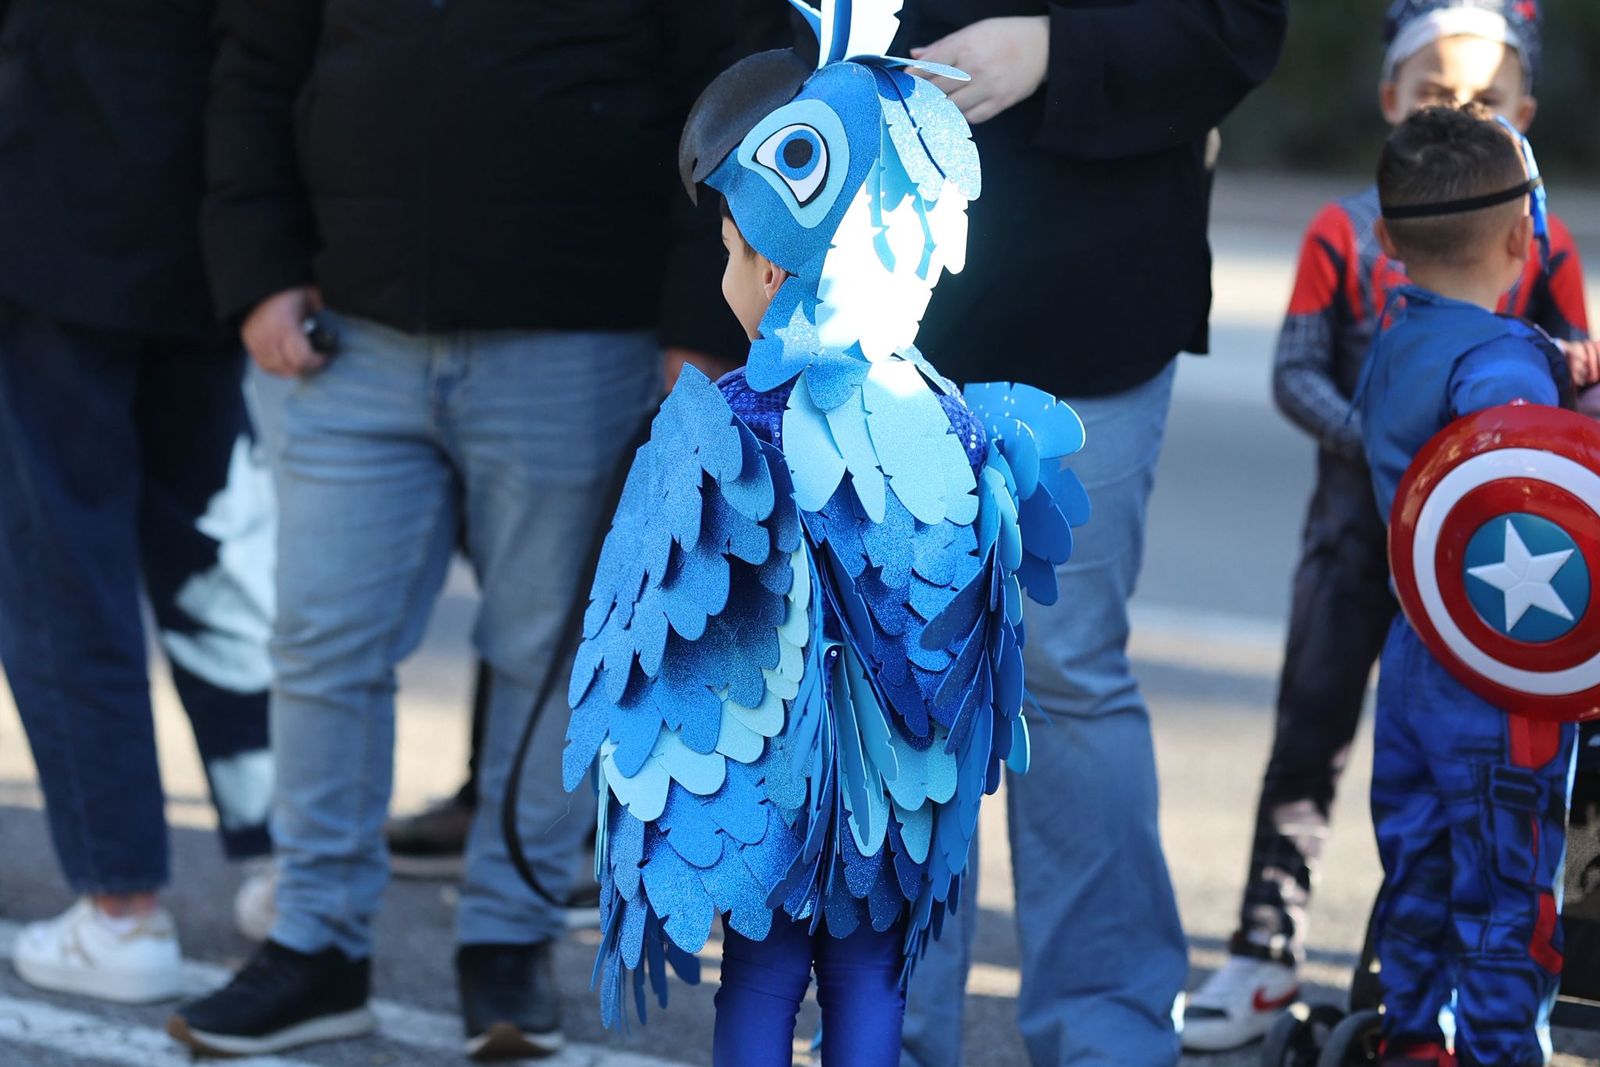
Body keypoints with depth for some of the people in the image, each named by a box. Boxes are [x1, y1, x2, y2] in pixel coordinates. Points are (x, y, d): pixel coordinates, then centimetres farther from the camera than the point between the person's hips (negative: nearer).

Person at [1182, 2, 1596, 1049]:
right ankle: (1268, 952, 9)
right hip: (1360, 519, 0)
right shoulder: (1345, 231, 0)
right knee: (1313, 726, 0)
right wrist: (1372, 440, -18)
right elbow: (1296, 372, -3)